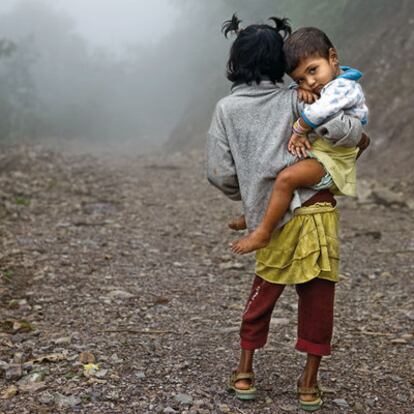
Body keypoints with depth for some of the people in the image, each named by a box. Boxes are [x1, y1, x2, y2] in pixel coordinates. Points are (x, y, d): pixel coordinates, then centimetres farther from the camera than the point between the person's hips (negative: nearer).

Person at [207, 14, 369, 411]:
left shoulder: (226, 108, 4)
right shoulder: (293, 100, 1)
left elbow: (219, 173, 2)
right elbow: (345, 129, -11)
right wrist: (359, 135, 12)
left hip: (271, 217, 2)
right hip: (315, 208, -1)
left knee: (264, 291, 21)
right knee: (317, 296, 11)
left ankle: (244, 373, 26)